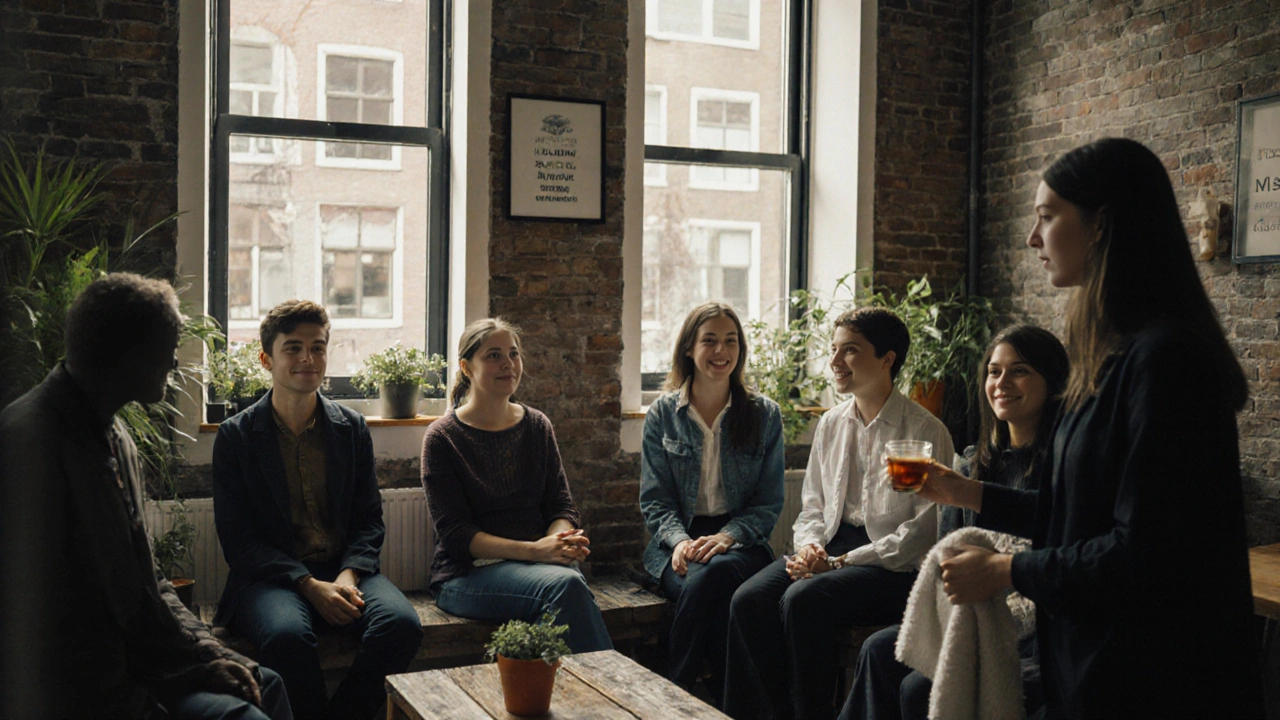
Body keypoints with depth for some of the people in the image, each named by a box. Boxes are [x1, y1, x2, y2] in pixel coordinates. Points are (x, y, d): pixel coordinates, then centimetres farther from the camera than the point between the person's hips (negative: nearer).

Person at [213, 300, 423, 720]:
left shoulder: (351, 428, 11)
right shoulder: (236, 436, 3)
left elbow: (369, 520, 11)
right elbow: (237, 538, -2)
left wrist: (348, 576, -10)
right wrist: (309, 586, -15)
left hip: (344, 571, 3)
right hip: (270, 577, -2)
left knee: (402, 623, -27)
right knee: (286, 635, -36)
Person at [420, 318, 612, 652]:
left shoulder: (537, 426, 13)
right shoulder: (441, 437, -1)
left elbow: (561, 505, 11)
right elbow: (454, 534, -8)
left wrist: (560, 540, -15)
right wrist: (532, 550, -21)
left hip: (540, 562, 4)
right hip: (470, 572, -3)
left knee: (571, 582, -33)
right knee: (565, 584, -32)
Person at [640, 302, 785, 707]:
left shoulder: (764, 415, 7)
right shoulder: (662, 414, 8)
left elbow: (768, 503, 4)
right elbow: (654, 500, 6)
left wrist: (727, 537, -15)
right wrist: (679, 540, -15)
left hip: (740, 541, 0)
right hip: (677, 540, 0)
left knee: (713, 574, -36)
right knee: (709, 592, -35)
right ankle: (721, 703, -15)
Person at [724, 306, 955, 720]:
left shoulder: (926, 432, -6)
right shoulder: (830, 425, 14)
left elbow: (923, 530, -11)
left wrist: (841, 560, -15)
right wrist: (809, 546, -4)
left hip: (895, 566, -6)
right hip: (830, 548, 6)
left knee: (802, 600, -31)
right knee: (749, 600, -20)